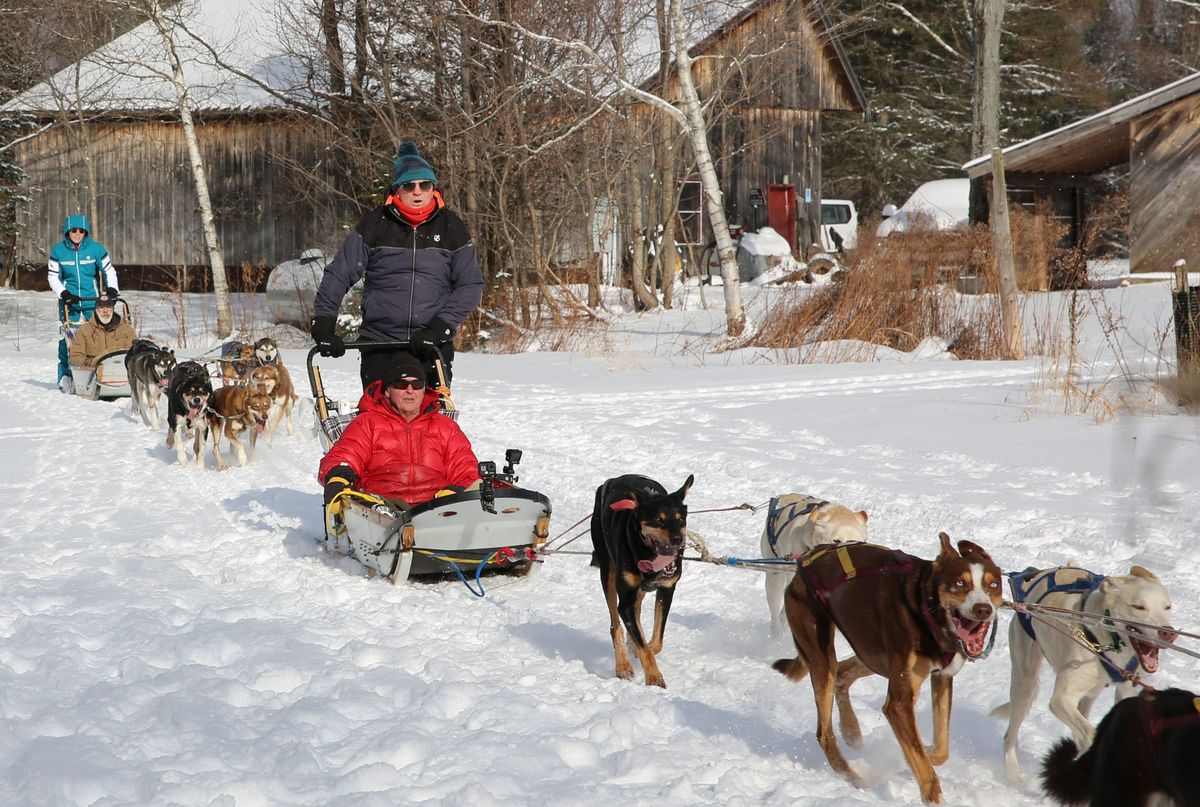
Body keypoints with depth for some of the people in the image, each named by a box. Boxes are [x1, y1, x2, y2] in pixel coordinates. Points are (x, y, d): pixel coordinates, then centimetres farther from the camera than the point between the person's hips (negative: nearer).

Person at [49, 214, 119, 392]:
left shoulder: (96, 249, -2)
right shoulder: (58, 250, 1)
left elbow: (109, 271, 6)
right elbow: (53, 277, 5)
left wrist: (112, 289, -10)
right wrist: (63, 293, -9)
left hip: (92, 298, 0)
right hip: (69, 299, 0)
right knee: (67, 337, -4)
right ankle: (65, 376, 4)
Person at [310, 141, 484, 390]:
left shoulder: (450, 226, 5)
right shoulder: (375, 225, 1)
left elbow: (471, 285, 4)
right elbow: (338, 275, 4)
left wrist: (440, 328, -8)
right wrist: (323, 324, -6)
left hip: (432, 345, 0)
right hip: (379, 345, 0)